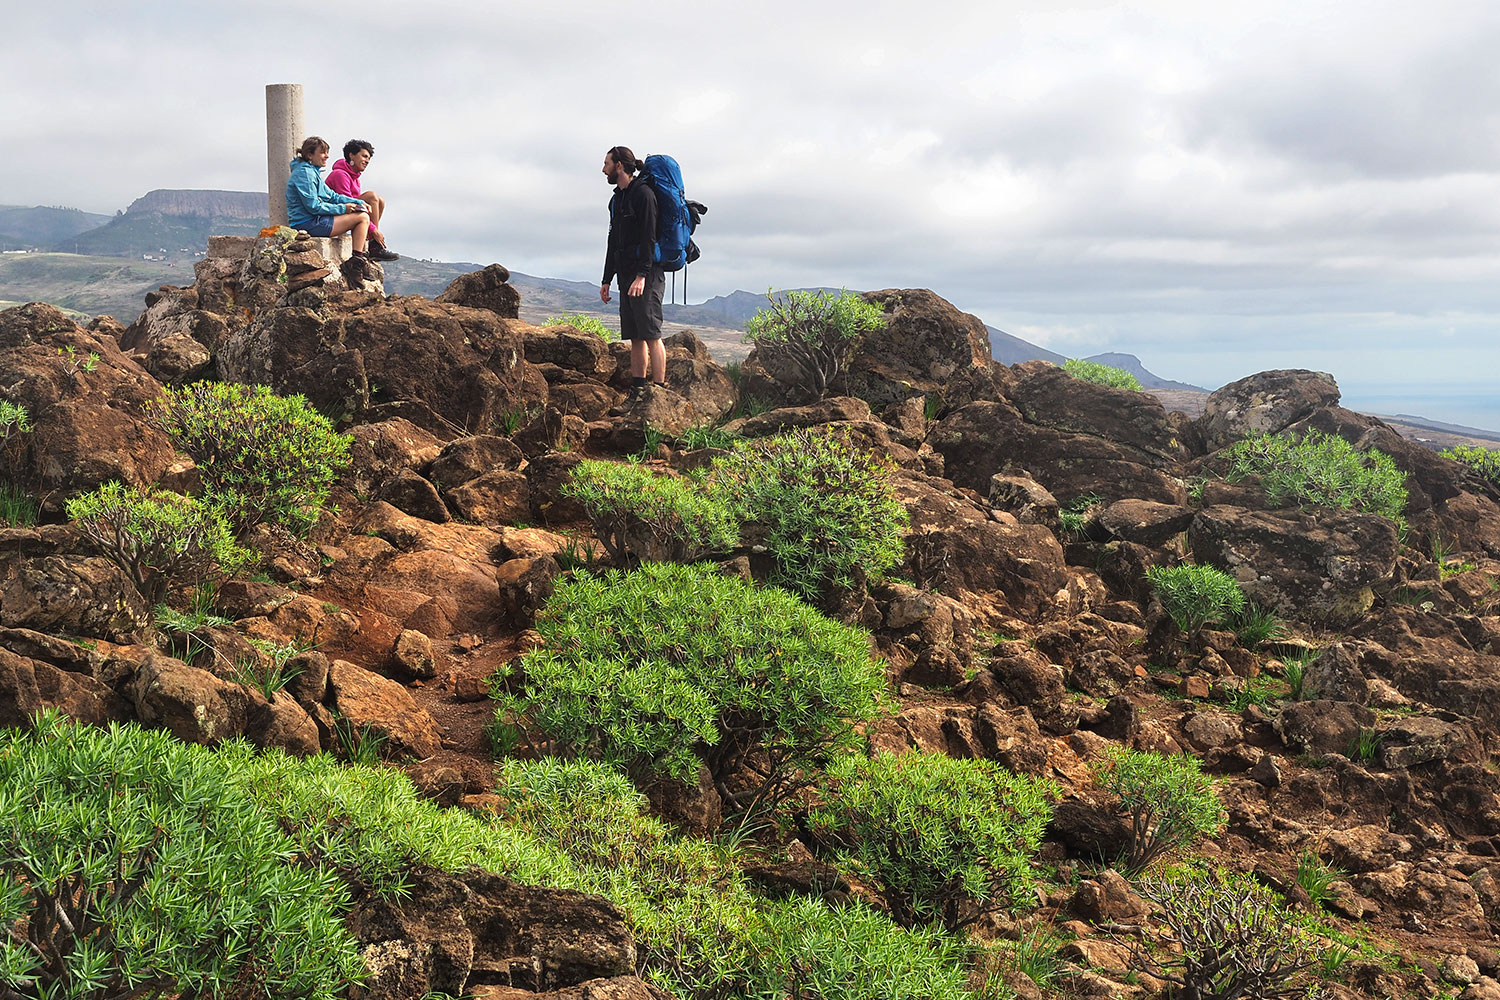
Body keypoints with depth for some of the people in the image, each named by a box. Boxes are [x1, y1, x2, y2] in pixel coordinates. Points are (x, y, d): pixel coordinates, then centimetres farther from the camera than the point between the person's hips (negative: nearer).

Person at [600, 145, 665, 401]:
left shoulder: (643, 194, -7)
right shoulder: (616, 199, 21)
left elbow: (648, 238, -15)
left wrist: (641, 275, -23)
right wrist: (606, 280, 21)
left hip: (647, 276, -9)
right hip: (627, 277, 9)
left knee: (651, 335, -11)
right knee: (635, 337, 7)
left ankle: (658, 390, -12)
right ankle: (637, 392, 7)